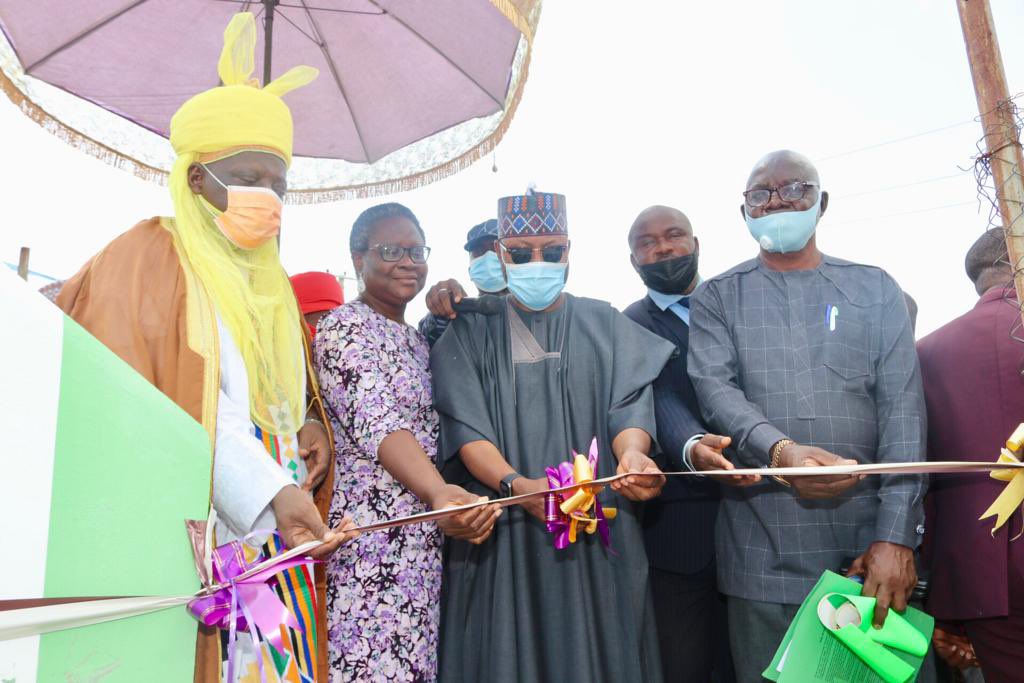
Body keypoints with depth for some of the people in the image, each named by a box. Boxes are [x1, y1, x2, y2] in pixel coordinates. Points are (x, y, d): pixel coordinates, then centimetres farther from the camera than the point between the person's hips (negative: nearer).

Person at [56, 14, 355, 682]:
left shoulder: (269, 282, 19)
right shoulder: (152, 258, -2)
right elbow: (169, 402, -13)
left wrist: (308, 426, 2)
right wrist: (271, 492, -23)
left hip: (273, 536, 6)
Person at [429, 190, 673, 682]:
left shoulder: (606, 326, 9)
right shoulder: (470, 333, 5)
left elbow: (628, 404, -3)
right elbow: (464, 426, -6)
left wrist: (631, 453, -26)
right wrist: (516, 485, -24)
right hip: (500, 531, 0)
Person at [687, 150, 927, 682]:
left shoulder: (875, 291, 8)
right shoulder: (717, 299, 7)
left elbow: (903, 412, 0)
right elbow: (714, 390, -8)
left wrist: (896, 537, -10)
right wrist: (780, 451, -28)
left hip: (872, 544, 1)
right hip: (763, 554, 0)